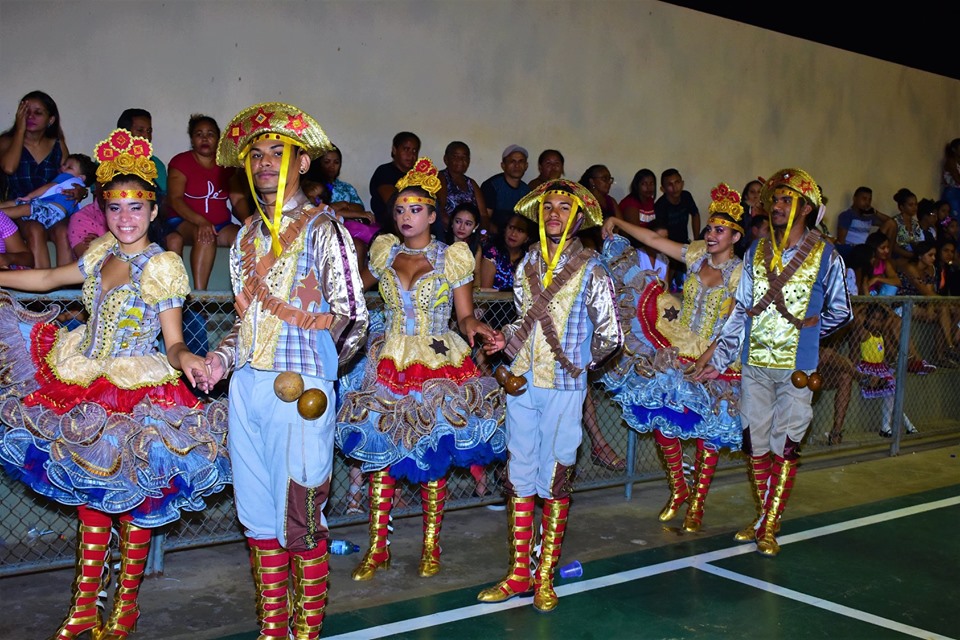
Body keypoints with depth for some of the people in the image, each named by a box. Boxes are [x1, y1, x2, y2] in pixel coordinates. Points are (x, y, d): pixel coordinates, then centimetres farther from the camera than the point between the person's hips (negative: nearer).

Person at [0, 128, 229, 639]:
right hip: (88, 393, 7)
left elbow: (174, 343, -14)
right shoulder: (103, 253, 5)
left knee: (133, 502, 6)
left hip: (137, 399, -6)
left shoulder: (161, 267, -14)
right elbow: (48, 279, 21)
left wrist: (186, 360, -36)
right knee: (90, 497, 14)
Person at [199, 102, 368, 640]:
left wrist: (315, 368, -15)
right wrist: (224, 358, 5)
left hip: (300, 389, -6)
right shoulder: (248, 234, 16)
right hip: (246, 386, 6)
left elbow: (352, 316, -8)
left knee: (299, 517, 0)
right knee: (257, 514, 12)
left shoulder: (322, 228, -4)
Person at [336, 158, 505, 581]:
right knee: (380, 455, -1)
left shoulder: (452, 257, -1)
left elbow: (465, 315, -1)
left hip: (439, 368, -2)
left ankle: (431, 549, 16)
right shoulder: (384, 252, 7)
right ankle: (377, 549, 11)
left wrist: (474, 328, -22)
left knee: (433, 459, 1)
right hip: (389, 366, 3)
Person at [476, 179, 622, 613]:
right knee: (519, 478, 8)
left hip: (563, 387, -4)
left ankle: (545, 577, 14)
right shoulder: (528, 263, 9)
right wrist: (506, 340, 4)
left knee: (555, 480, 3)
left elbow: (609, 335, -4)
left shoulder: (590, 268, -5)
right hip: (522, 383, 4)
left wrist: (578, 363, 2)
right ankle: (518, 573, 18)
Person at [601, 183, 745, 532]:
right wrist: (616, 223, 2)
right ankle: (678, 490, 25)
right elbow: (654, 239, 6)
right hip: (677, 353, 4)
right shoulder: (697, 254, 3)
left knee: (707, 433, 5)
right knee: (662, 421, 3)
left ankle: (696, 504, 21)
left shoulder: (740, 274, -10)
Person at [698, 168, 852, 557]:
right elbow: (740, 312, 7)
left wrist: (805, 330, 2)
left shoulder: (826, 257, -2)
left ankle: (770, 528, 8)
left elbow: (840, 312, 9)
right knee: (755, 443, 8)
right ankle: (764, 519, 24)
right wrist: (719, 358, 2)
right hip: (754, 364, 3)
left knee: (785, 445, 0)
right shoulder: (755, 254, 8)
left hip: (796, 367, -3)